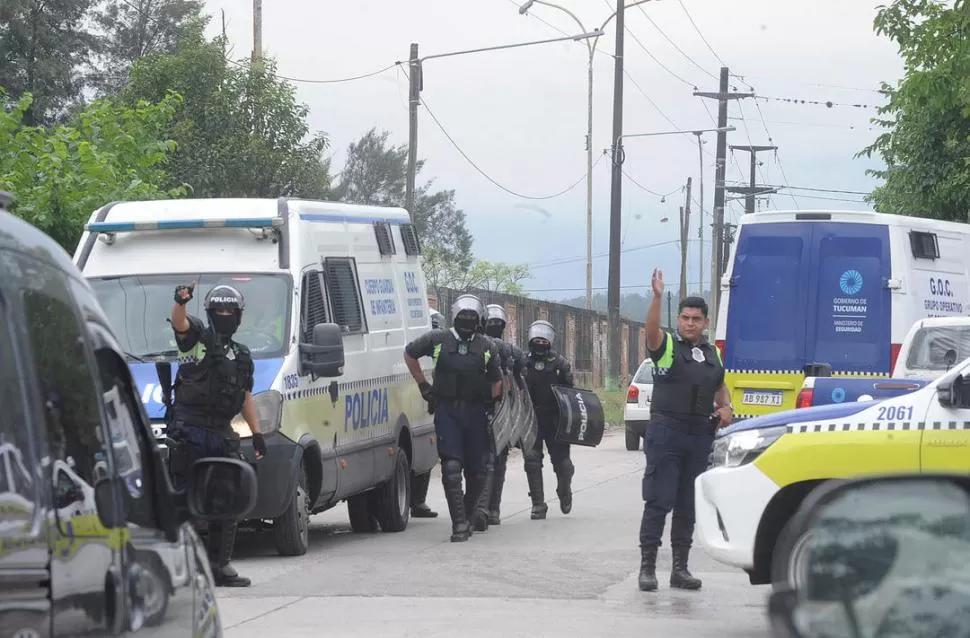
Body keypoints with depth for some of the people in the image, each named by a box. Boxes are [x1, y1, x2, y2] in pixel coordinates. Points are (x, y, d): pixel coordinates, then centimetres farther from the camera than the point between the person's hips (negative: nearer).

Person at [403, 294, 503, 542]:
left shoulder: (487, 347, 9)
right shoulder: (438, 340, 2)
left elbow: (496, 381, 20)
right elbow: (409, 353, 15)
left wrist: (491, 405, 10)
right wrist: (423, 386, 12)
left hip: (475, 412, 3)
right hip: (447, 411, -3)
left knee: (477, 469, 7)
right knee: (451, 467, -13)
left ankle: (470, 511, 29)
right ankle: (460, 522, -16)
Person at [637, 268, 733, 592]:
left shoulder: (713, 353, 14)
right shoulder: (667, 346, -3)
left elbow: (720, 387, 28)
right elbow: (651, 330, -25)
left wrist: (726, 407, 7)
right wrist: (657, 297, -39)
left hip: (699, 435, 5)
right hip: (665, 432, -5)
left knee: (688, 505, 10)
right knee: (658, 502, -7)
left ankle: (680, 568, 17)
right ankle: (647, 566, -5)